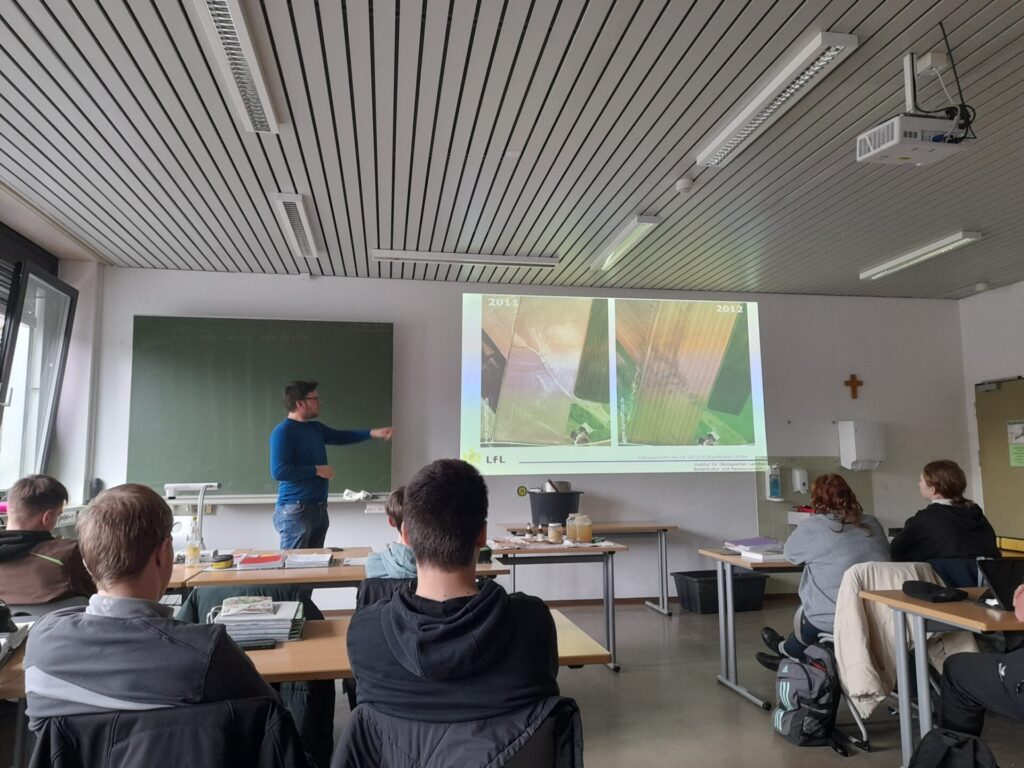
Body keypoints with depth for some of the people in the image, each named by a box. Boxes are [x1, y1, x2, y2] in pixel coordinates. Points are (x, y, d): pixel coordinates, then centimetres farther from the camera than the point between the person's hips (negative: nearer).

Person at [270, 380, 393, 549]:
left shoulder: (316, 428, 12)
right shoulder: (283, 432, -15)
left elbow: (340, 436, 28)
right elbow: (278, 471, -23)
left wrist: (372, 433, 18)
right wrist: (317, 470, -17)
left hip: (319, 508, 9)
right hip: (295, 511, -9)